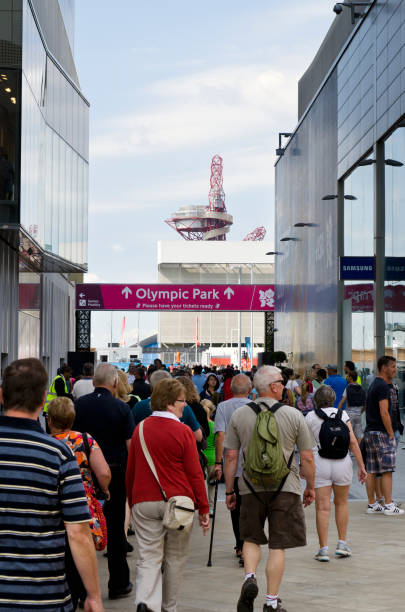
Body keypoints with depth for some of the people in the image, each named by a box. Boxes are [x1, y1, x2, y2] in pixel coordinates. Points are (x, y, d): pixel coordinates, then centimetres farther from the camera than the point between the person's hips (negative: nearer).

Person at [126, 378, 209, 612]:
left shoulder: (140, 430, 5)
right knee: (175, 558, 12)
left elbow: (130, 471, 12)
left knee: (148, 557, 1)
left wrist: (132, 503, 23)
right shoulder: (183, 432, -8)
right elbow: (195, 473, -7)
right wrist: (204, 509, -1)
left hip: (144, 502, 3)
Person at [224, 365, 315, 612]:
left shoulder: (239, 415, 0)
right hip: (285, 488, -1)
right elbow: (307, 458, 0)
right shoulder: (294, 415, -3)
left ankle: (250, 577, -6)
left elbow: (231, 457, 1)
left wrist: (229, 491, 10)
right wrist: (310, 487, 14)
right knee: (278, 546, 5)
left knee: (251, 538, 18)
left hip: (251, 487, 1)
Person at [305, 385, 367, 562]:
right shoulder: (342, 414, 4)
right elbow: (353, 442, -2)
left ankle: (323, 549, -2)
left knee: (322, 507, 0)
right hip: (342, 463, 1)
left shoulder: (310, 417, 1)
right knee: (341, 503, 18)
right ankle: (342, 544, 18)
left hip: (319, 464, -1)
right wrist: (361, 466, 2)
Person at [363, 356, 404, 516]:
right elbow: (384, 413, -18)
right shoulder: (383, 386, -13)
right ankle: (388, 506, -8)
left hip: (369, 431, 9)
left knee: (371, 471, 9)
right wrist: (391, 434, -14)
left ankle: (372, 504, 11)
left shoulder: (373, 385, 18)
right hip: (381, 432, -9)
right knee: (387, 471, -7)